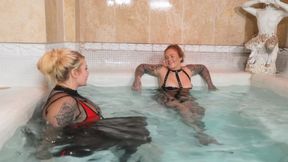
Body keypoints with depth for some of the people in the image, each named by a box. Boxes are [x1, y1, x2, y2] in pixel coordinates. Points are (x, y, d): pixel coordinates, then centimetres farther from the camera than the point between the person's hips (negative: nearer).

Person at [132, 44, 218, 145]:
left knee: (199, 111, -30)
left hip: (185, 99, 4)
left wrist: (210, 84, 25)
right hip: (167, 100, -3)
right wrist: (137, 79, -6)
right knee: (182, 107, -37)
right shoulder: (161, 70, 5)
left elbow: (202, 68, 33)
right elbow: (142, 67, 13)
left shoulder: (188, 70, 14)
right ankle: (200, 133, -45)